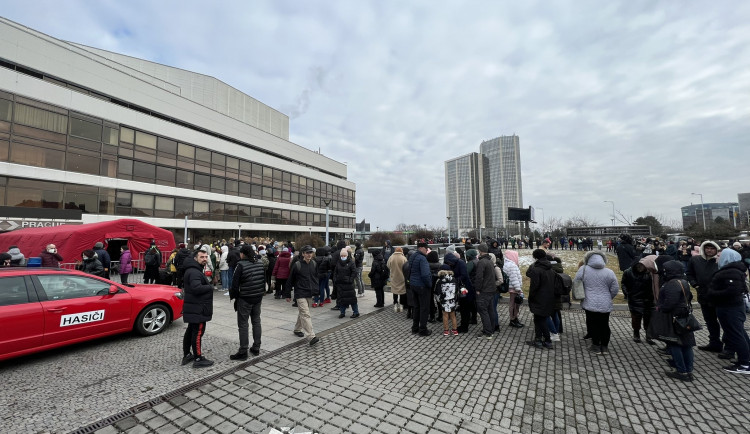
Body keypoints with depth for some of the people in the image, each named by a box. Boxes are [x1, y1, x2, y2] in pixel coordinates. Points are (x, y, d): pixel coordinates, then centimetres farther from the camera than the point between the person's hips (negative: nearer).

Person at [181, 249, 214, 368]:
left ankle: (186, 355, 31)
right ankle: (198, 359, 3)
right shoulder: (194, 272, -20)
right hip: (198, 309, -11)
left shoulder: (195, 270, 16)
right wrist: (210, 287, -17)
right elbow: (197, 288, -32)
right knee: (198, 333, -4)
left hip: (193, 308, 11)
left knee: (190, 331, 19)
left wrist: (208, 285, 3)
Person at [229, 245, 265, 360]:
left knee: (243, 324, 4)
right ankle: (256, 348, 25)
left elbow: (235, 283, -13)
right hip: (258, 298, 6)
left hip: (245, 298, -6)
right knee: (256, 321, 16)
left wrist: (233, 295, 4)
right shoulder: (260, 263, 2)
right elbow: (264, 279, 10)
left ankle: (243, 352, 10)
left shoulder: (241, 265, -16)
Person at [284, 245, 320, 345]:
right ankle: (311, 337, -14)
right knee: (305, 314, -11)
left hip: (310, 294, 5)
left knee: (302, 313, 20)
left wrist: (316, 291, 11)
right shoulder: (297, 265, -11)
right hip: (300, 293, -5)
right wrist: (288, 295, 0)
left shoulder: (314, 264, 2)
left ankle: (297, 329, 41)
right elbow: (290, 280, -4)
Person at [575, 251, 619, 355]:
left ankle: (596, 346, 15)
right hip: (605, 305, 2)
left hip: (590, 304, -2)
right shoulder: (609, 272, -4)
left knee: (593, 324, 8)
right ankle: (604, 346, 24)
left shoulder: (583, 270, -8)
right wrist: (607, 298, 20)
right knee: (604, 325, 15)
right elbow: (615, 289, 3)